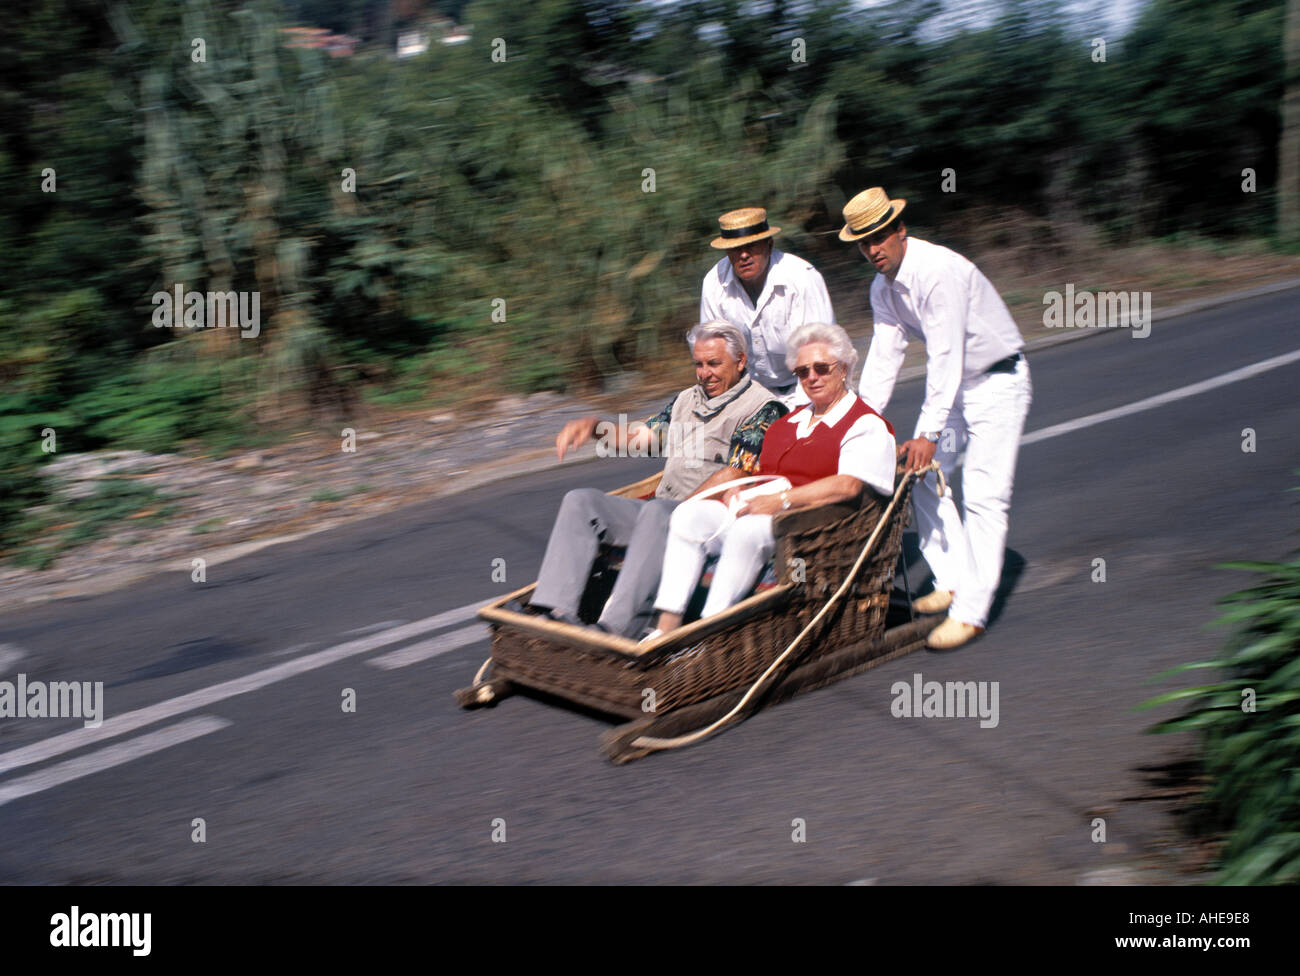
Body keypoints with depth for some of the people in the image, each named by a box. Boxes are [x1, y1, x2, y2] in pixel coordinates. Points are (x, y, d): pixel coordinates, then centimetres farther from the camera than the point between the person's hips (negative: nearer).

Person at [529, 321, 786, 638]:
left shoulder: (762, 409, -1)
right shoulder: (687, 400, 24)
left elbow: (733, 477, -12)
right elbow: (638, 439, 24)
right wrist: (593, 425, 6)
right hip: (661, 510, 8)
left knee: (658, 511, -38)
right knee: (581, 501, -8)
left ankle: (616, 627, -48)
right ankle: (556, 609, -23)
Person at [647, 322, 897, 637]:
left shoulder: (866, 425, 4)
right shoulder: (788, 422, 28)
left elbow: (847, 485, -13)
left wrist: (782, 500, -20)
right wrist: (735, 489, 2)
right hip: (755, 511, 7)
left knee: (748, 528, -36)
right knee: (689, 514, -17)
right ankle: (667, 626, -26)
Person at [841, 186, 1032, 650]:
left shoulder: (939, 271, -27)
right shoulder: (883, 288, 0)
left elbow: (945, 356, -30)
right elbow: (884, 354, 3)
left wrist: (929, 433, -31)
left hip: (998, 382, -9)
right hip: (954, 385, 9)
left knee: (983, 495, -12)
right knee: (921, 474, 4)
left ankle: (970, 611, -10)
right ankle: (952, 582, 13)